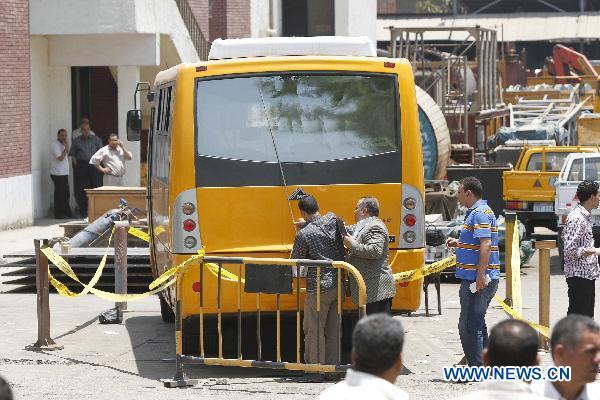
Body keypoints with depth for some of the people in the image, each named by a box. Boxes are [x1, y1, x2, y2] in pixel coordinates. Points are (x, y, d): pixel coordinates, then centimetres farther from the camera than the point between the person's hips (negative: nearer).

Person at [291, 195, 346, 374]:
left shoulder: (303, 234, -16)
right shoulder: (332, 219, -1)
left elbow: (296, 261, -5)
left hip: (318, 288, -6)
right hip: (339, 284, 6)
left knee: (314, 331, 3)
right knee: (333, 329, 13)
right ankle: (333, 367, 17)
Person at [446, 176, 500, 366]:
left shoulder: (480, 213, -14)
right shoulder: (476, 212, 19)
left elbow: (486, 245, -23)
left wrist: (480, 275, -27)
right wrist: (459, 243, 15)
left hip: (477, 279, -11)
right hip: (476, 278, 11)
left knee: (469, 325, -7)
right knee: (477, 323, 17)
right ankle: (483, 364, 23)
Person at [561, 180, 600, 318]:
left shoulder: (586, 216, 15)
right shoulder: (576, 219, -17)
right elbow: (569, 249, -21)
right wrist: (586, 251, -28)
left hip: (588, 274, 10)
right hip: (579, 275, -10)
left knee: (587, 316, 13)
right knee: (578, 315, -8)